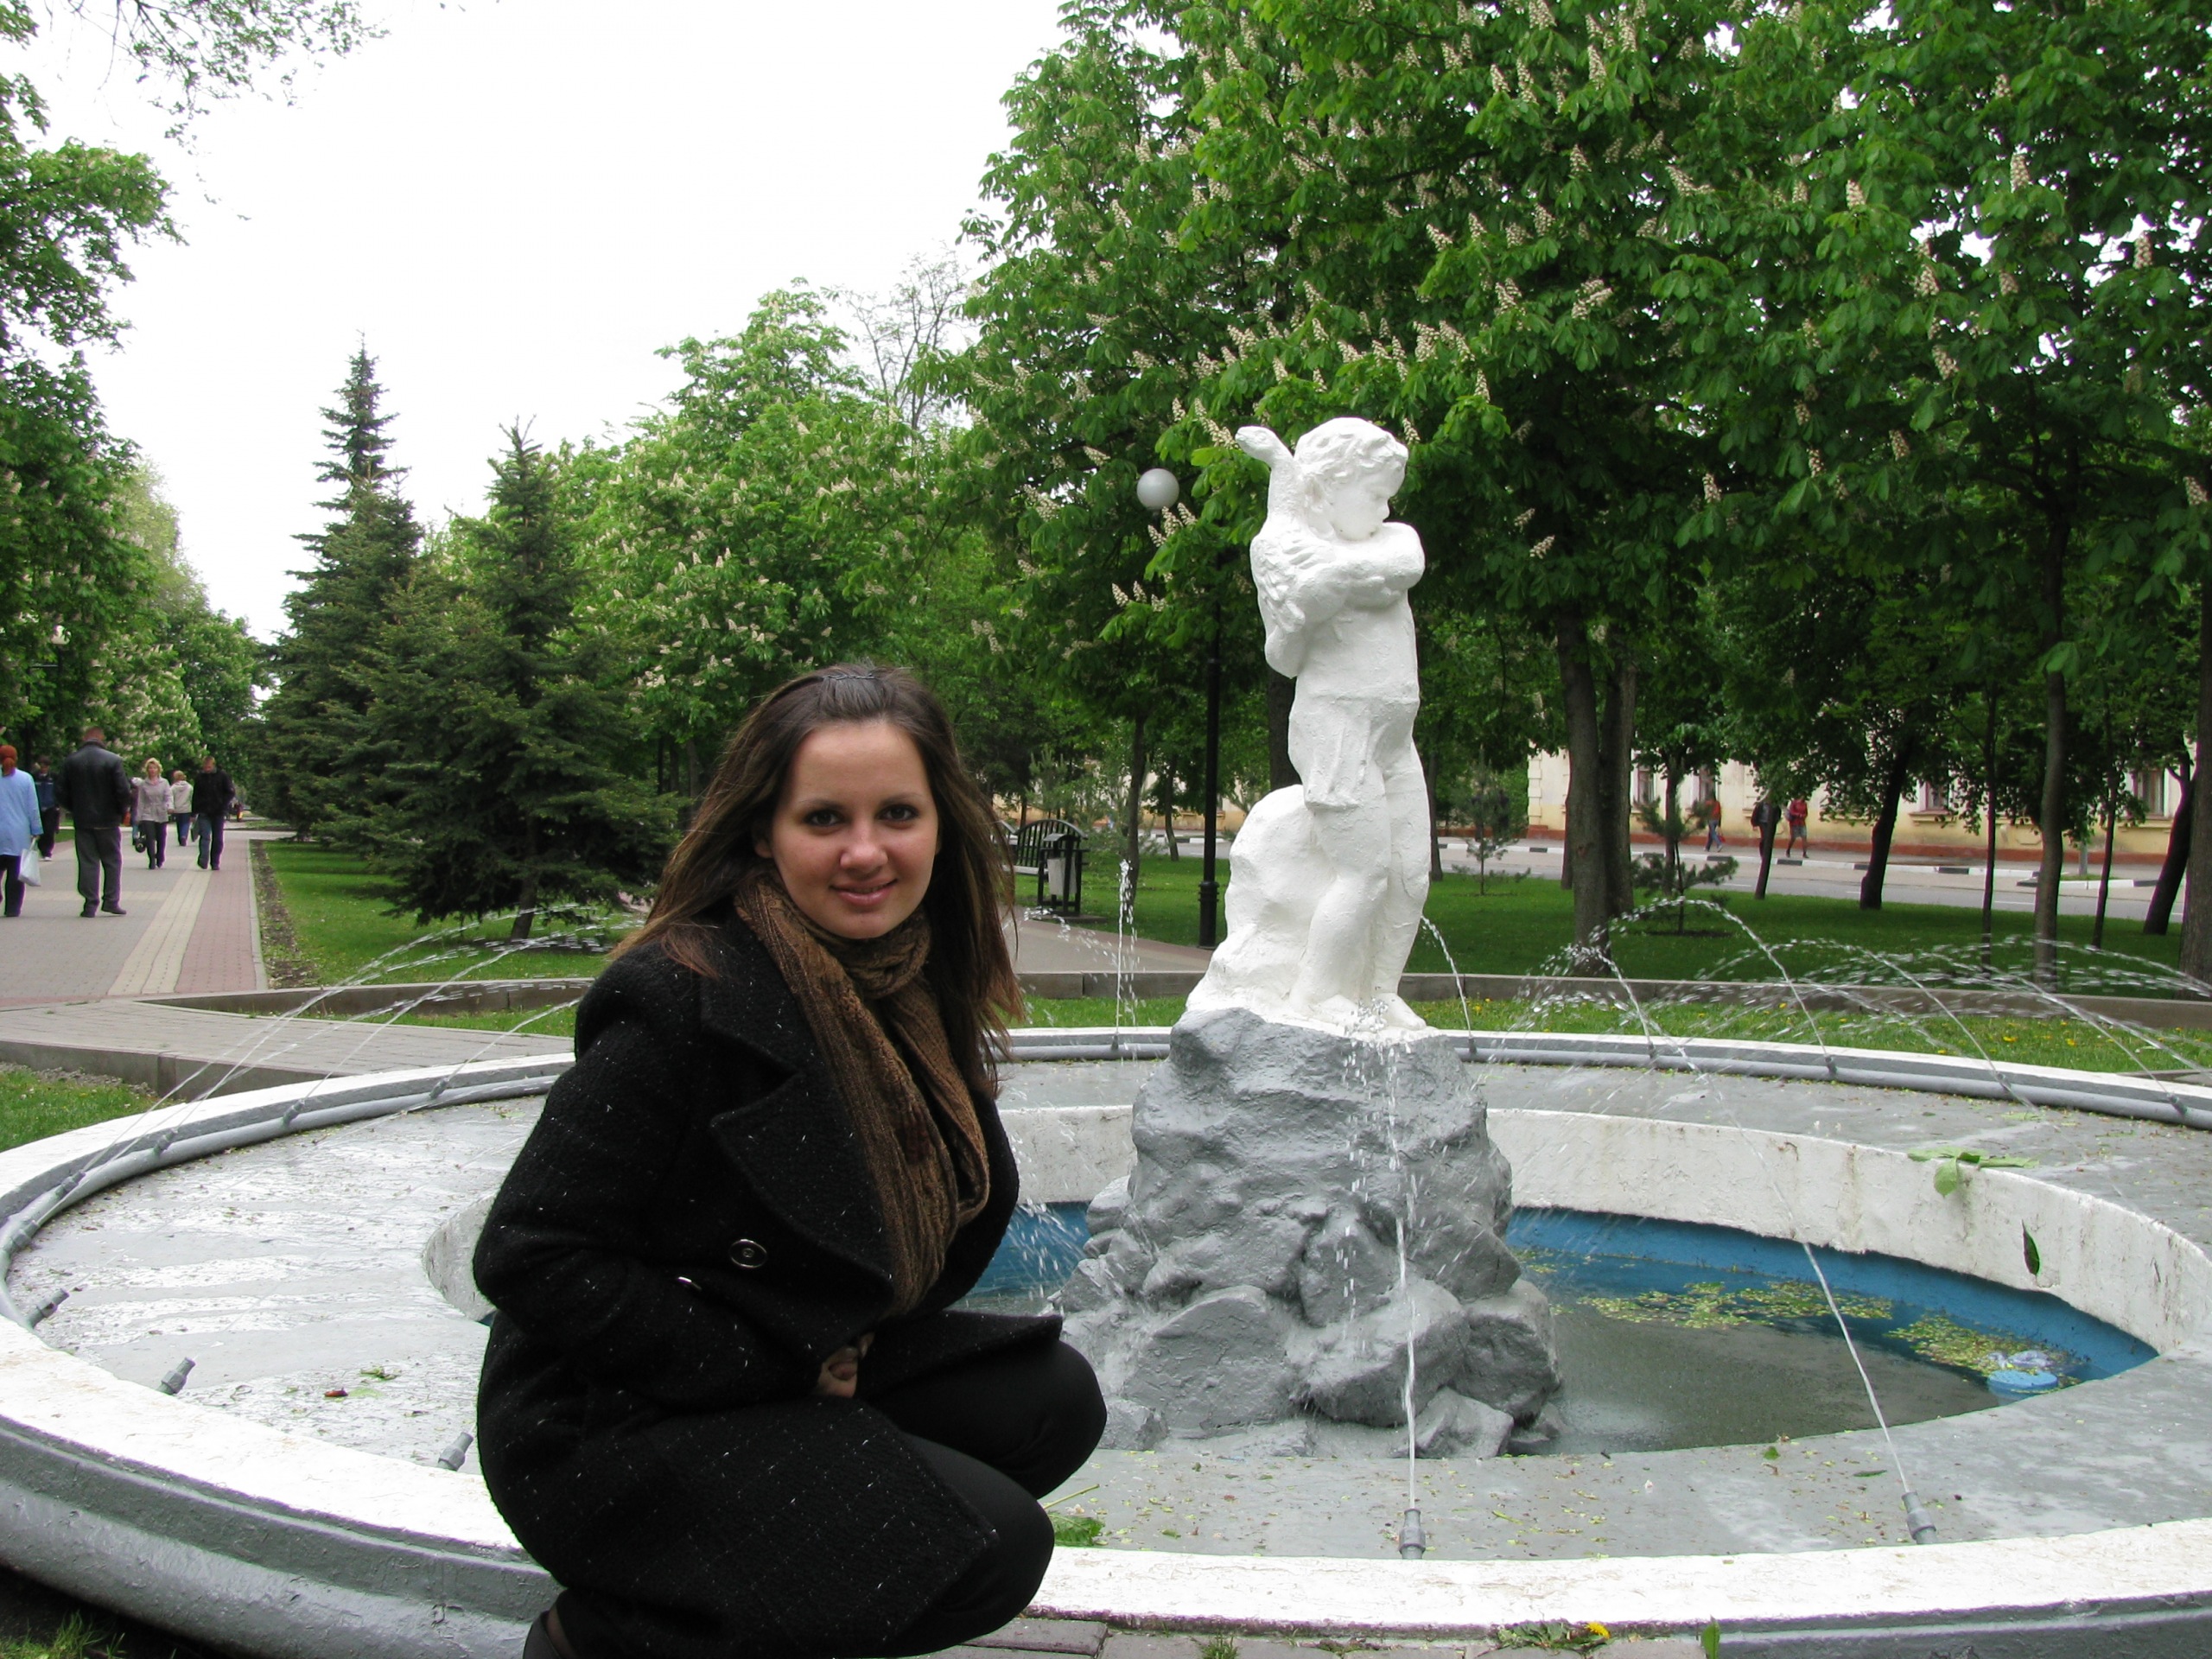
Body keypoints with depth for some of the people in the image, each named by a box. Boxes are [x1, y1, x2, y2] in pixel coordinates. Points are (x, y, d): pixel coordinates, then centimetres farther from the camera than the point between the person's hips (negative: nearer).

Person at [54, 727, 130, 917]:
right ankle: (111, 901, 5)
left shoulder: (71, 761, -1)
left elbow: (60, 792, 0)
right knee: (112, 861, 9)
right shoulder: (113, 760, -10)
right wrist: (123, 810, 4)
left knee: (87, 862, 6)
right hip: (108, 820, -2)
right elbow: (123, 791, -14)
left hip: (82, 820, 2)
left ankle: (90, 903, 4)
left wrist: (75, 808, 15)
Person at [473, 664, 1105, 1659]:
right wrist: (772, 1365, -18)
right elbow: (527, 1257, -23)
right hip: (603, 1430, -8)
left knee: (1052, 1397, 0)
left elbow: (957, 1217, 14)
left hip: (806, 1373, 8)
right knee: (993, 1549, -16)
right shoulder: (686, 998, -24)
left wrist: (842, 1345, -5)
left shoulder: (918, 988, 0)